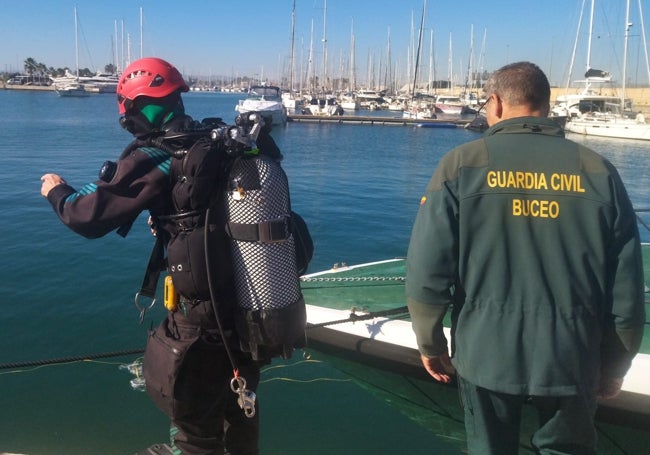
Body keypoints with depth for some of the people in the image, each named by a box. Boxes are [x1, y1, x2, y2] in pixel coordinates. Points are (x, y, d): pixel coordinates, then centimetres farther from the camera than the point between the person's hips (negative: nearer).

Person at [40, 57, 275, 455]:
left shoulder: (153, 160, -15)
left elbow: (89, 217, -10)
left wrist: (58, 191, 10)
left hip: (204, 317, -7)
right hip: (253, 305, 7)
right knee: (240, 407, 27)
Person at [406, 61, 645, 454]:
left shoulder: (461, 164, -7)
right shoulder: (599, 171, -2)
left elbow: (427, 271, -10)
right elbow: (627, 289, -1)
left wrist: (431, 343, 6)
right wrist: (615, 364, 13)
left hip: (484, 353, -1)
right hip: (572, 356, 1)